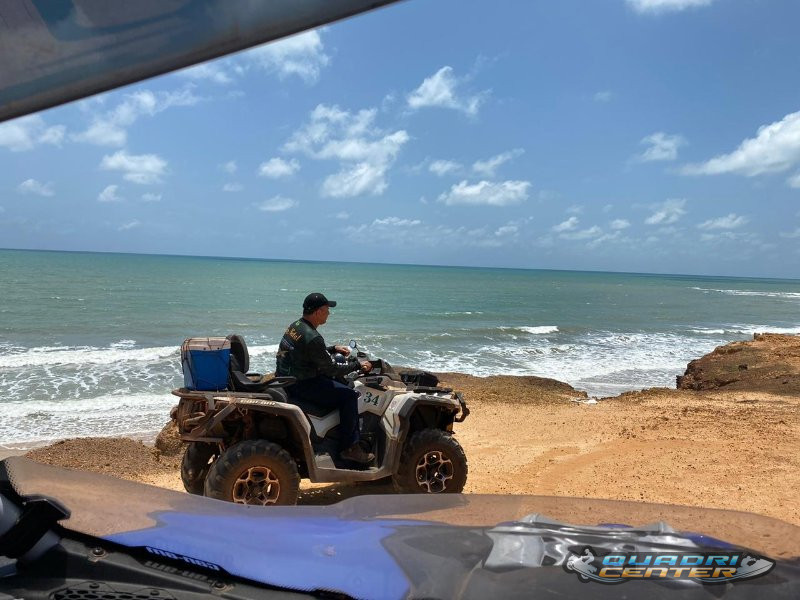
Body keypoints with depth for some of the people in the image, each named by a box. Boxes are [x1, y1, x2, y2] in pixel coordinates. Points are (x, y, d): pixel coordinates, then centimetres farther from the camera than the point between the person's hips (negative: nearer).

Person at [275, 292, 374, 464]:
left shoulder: (295, 325, 6)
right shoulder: (312, 337, -24)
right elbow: (330, 369, -18)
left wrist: (334, 348, 13)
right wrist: (358, 365, -8)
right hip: (299, 384, -11)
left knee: (338, 382, 24)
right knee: (349, 395, -12)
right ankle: (348, 448, -3)